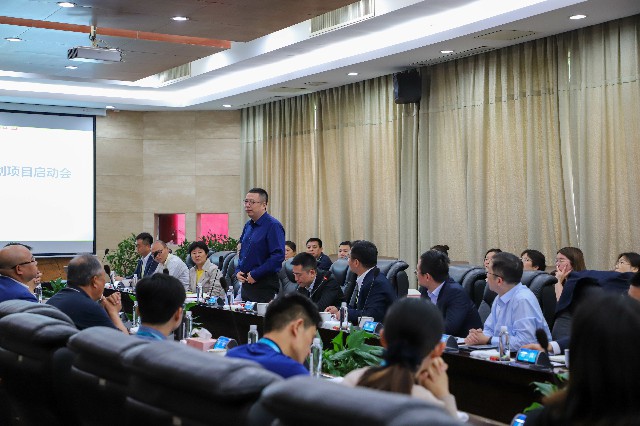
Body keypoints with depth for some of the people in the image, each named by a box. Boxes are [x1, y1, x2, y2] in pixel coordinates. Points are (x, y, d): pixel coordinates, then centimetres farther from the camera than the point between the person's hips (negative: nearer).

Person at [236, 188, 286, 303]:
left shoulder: (273, 226, -13)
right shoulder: (248, 226, 14)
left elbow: (278, 256, -21)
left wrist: (255, 274, -18)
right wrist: (238, 271, 6)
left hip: (265, 286, -8)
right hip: (246, 283, 8)